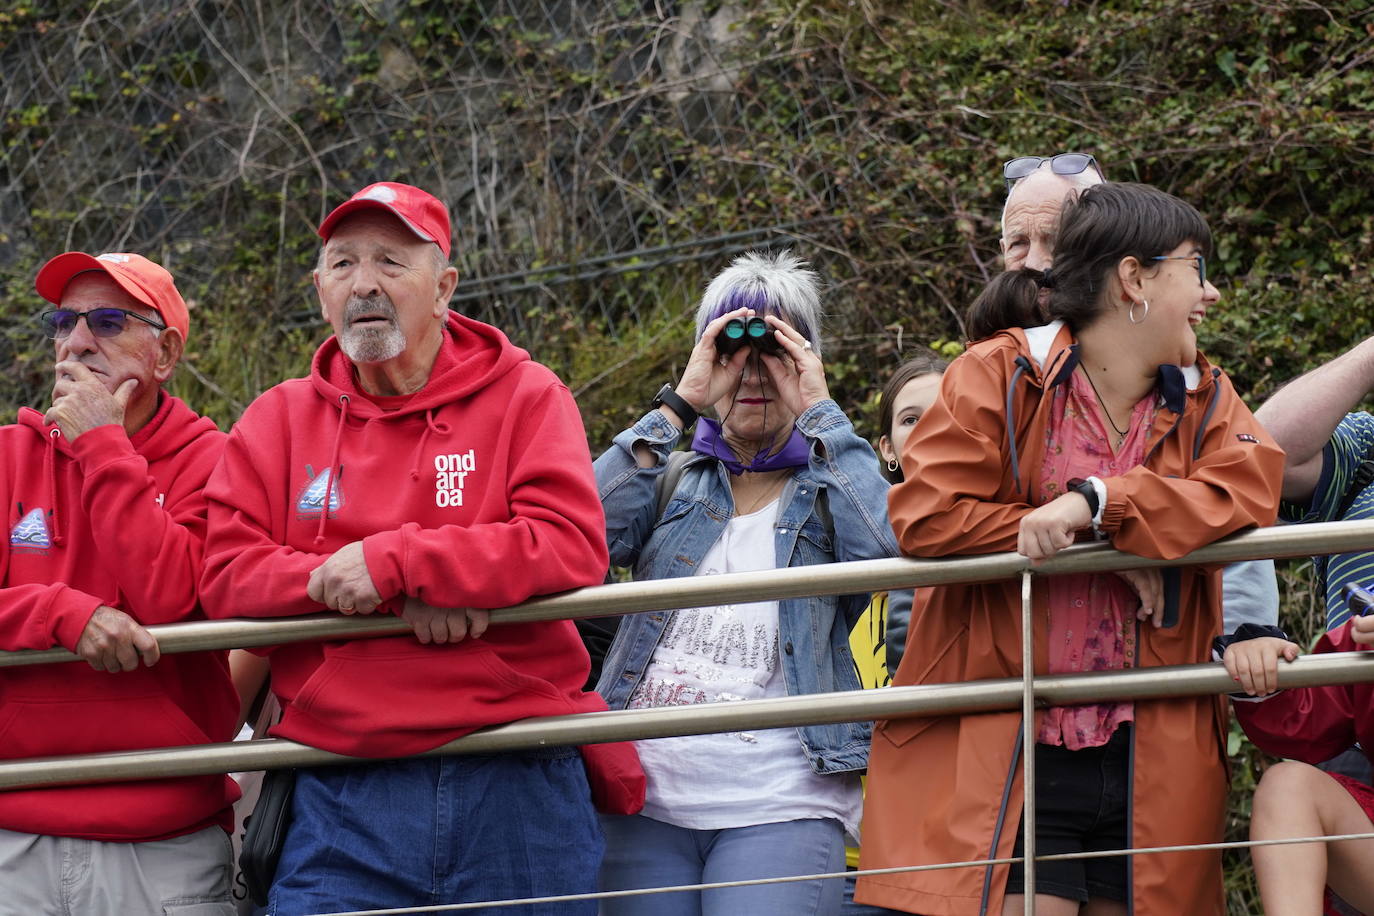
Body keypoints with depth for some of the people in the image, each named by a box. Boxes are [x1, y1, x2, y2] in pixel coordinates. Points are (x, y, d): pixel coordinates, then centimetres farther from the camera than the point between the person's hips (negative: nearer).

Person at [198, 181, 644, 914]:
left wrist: (391, 562, -14)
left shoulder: (525, 398, 6)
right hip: (343, 793, 1)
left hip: (518, 795, -1)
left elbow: (573, 549, -9)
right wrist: (401, 598, -12)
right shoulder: (278, 421, 13)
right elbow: (225, 574, 1)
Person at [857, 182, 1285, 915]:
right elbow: (922, 514, -10)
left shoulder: (1205, 400, 14)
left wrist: (1096, 502, -21)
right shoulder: (1000, 375, 1)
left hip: (1151, 763, 4)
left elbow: (1250, 492, -7)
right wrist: (1099, 546, -13)